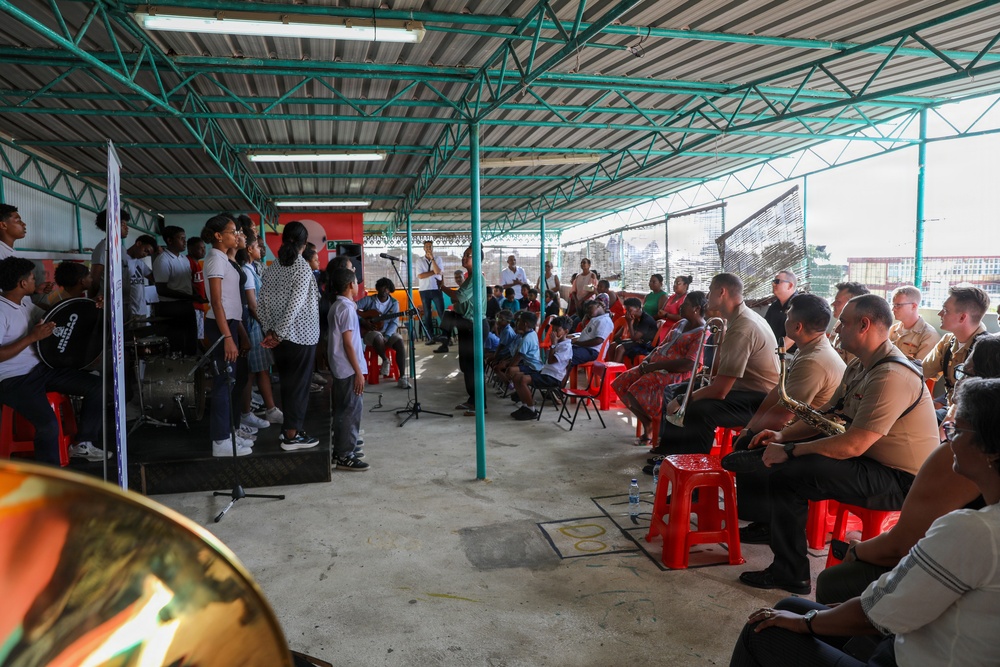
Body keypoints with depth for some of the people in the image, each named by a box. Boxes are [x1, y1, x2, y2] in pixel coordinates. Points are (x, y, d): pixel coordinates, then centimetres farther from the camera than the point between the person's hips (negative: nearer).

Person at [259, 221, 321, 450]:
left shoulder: (271, 268, 5)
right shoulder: (302, 268, -12)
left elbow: (263, 303, 2)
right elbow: (295, 305, -19)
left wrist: (270, 331, 4)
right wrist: (279, 333, -16)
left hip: (280, 336, 6)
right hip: (302, 335, -6)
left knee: (287, 383, 16)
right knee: (299, 385, 2)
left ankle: (287, 428, 24)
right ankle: (292, 435, 6)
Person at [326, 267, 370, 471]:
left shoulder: (336, 306, 12)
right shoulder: (347, 308, -16)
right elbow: (348, 343, -19)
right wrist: (358, 372, -18)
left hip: (340, 369, 10)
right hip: (349, 369, -10)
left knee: (343, 410, 16)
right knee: (351, 410, -5)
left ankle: (342, 449, 25)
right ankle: (345, 456, -1)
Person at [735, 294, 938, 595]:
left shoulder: (892, 376, -25)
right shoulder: (860, 367, 9)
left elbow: (853, 445, -30)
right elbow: (826, 413, 15)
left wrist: (789, 452, -22)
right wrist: (783, 436, 1)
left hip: (900, 481, -10)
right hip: (872, 462, 10)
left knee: (786, 478, -23)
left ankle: (791, 575, -8)